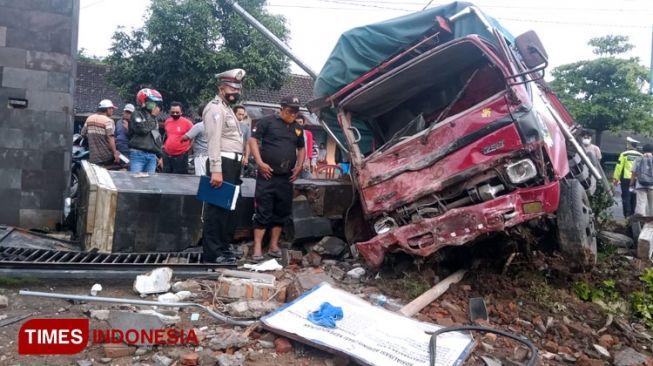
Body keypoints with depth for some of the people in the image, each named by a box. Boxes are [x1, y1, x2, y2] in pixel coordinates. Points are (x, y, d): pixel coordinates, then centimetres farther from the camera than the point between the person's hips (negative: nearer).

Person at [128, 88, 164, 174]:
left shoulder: (153, 118, 20)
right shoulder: (137, 114, 0)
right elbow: (142, 129, -18)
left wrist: (159, 156, 21)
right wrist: (151, 119, -5)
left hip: (152, 156, 6)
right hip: (138, 154, -6)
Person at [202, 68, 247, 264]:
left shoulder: (227, 109, 23)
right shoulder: (215, 108, -9)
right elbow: (214, 141, -19)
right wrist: (216, 170, -26)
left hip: (232, 164, 11)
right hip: (222, 164, -10)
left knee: (230, 206, 16)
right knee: (217, 208, -8)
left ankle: (224, 245, 27)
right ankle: (212, 253, -3)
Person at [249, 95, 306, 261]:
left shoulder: (298, 128, 14)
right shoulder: (267, 121, -3)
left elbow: (301, 149, 25)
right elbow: (253, 140, -5)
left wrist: (299, 166, 9)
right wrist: (260, 163, -15)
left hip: (287, 178, 6)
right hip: (267, 175, -5)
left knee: (282, 212, 9)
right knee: (263, 212, -5)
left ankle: (274, 245, 19)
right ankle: (258, 248, -2)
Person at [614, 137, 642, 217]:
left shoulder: (624, 154, -6)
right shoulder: (640, 155, 6)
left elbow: (619, 167, -8)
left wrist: (616, 178, -3)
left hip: (626, 179, -4)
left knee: (626, 197, -1)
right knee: (634, 198, 11)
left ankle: (627, 215, -4)